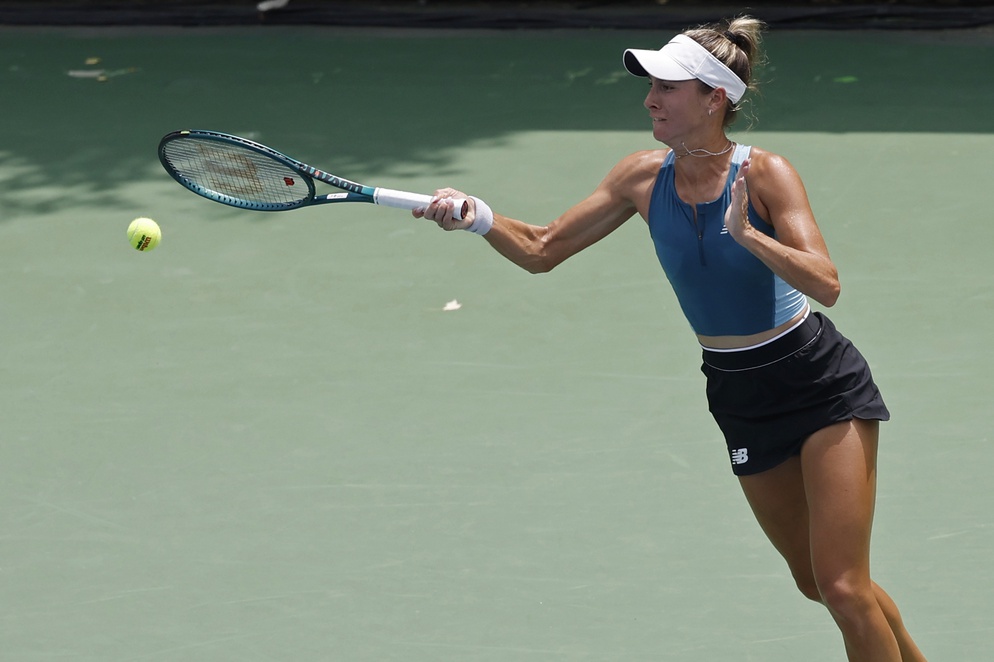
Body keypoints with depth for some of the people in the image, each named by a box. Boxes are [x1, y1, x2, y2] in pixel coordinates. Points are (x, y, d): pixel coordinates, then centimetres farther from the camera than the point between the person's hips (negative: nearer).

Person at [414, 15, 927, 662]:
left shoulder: (764, 174, -18)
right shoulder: (644, 177, -4)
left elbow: (825, 283, -28)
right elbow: (541, 250, 0)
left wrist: (748, 235, -41)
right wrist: (478, 216, -18)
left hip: (822, 386, -6)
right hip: (740, 401, 6)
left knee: (844, 588, -12)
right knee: (817, 583, 14)